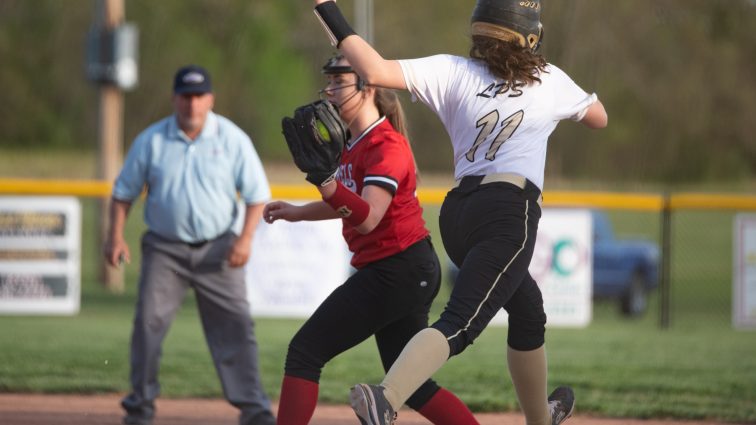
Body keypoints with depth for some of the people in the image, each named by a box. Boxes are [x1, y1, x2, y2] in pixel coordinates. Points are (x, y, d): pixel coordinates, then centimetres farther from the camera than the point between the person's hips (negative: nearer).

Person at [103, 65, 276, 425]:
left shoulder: (232, 139, -3)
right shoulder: (151, 140, -1)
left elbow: (257, 194, -1)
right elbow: (124, 192, 7)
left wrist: (245, 238, -14)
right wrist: (116, 236, -5)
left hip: (218, 249, -1)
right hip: (165, 249, 1)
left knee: (235, 325, -6)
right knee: (148, 321, -6)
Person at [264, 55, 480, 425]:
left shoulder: (386, 146, -17)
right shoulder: (351, 143, 12)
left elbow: (368, 218, -32)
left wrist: (325, 182, -46)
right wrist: (298, 212, 21)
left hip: (398, 268, -10)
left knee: (305, 351, -10)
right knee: (410, 384, 14)